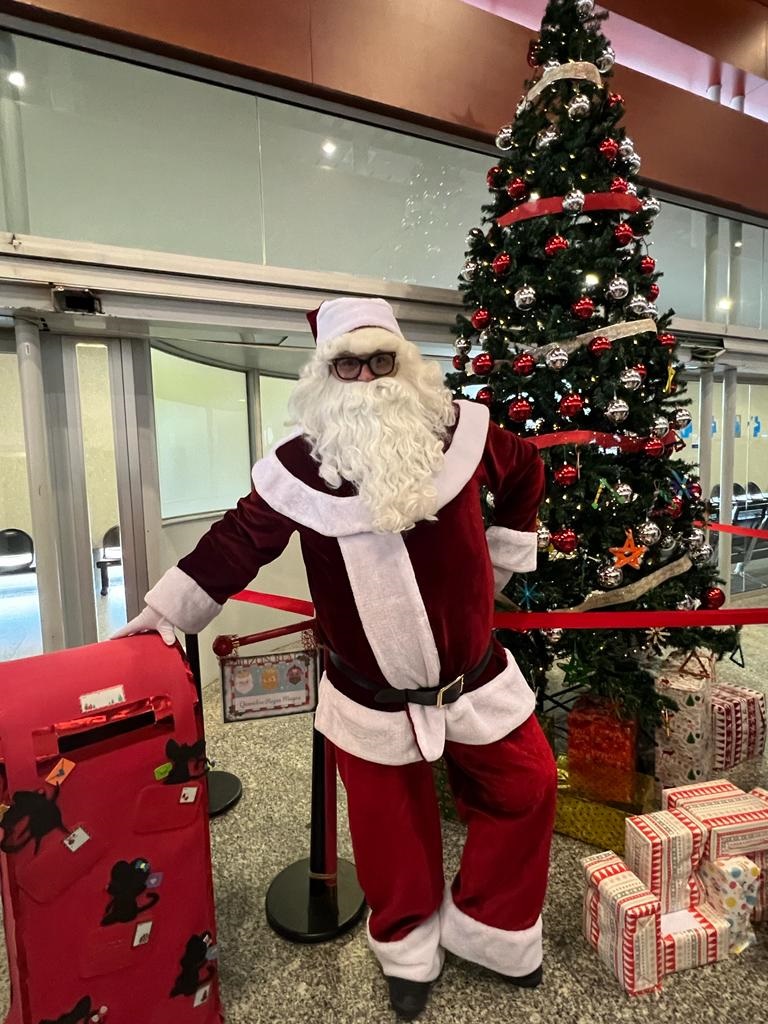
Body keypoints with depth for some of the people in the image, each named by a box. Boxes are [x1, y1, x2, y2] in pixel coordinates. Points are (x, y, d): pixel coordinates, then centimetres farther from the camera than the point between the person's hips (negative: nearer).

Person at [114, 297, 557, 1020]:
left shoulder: (458, 432, -7)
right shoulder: (299, 466, -11)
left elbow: (525, 471, 12)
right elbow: (240, 541, -1)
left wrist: (501, 560, 11)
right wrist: (169, 607, 0)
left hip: (474, 679, 2)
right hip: (371, 700, -2)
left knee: (526, 787, 13)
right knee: (392, 827, 15)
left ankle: (486, 927, 40)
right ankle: (408, 949, 48)